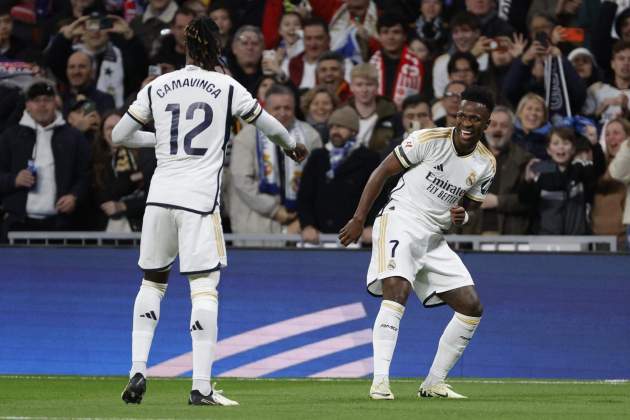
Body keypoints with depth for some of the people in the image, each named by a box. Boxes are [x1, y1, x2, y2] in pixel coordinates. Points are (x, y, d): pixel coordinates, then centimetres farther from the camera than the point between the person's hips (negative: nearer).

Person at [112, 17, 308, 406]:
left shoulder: (157, 87, 7)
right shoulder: (227, 88, 0)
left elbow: (119, 135, 13)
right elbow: (269, 125, 14)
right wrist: (293, 146, 35)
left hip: (159, 198, 3)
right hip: (200, 199, -3)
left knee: (152, 282, 17)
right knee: (205, 287, -3)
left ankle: (138, 370, 7)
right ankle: (201, 386, -10)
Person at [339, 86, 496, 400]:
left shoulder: (486, 164, 5)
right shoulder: (429, 139, -11)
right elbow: (383, 171, -6)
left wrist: (462, 215, -7)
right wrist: (358, 219, -10)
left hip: (434, 238, 7)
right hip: (400, 221, -7)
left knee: (472, 307, 2)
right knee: (397, 292, -29)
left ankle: (434, 384, 12)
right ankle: (380, 382, -33)